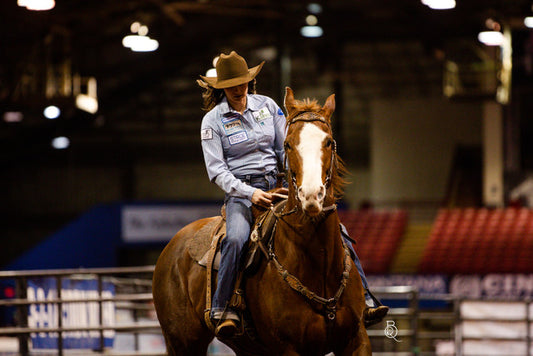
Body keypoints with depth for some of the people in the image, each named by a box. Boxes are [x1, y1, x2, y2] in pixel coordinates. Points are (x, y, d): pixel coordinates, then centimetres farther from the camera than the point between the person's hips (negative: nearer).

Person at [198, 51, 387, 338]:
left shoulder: (267, 106, 9)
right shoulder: (212, 121, -1)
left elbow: (286, 149, 12)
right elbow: (216, 170, -6)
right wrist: (249, 193, -21)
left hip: (276, 183, 4)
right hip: (240, 190, -4)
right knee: (235, 239, -36)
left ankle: (362, 297, -10)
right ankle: (221, 309, -30)